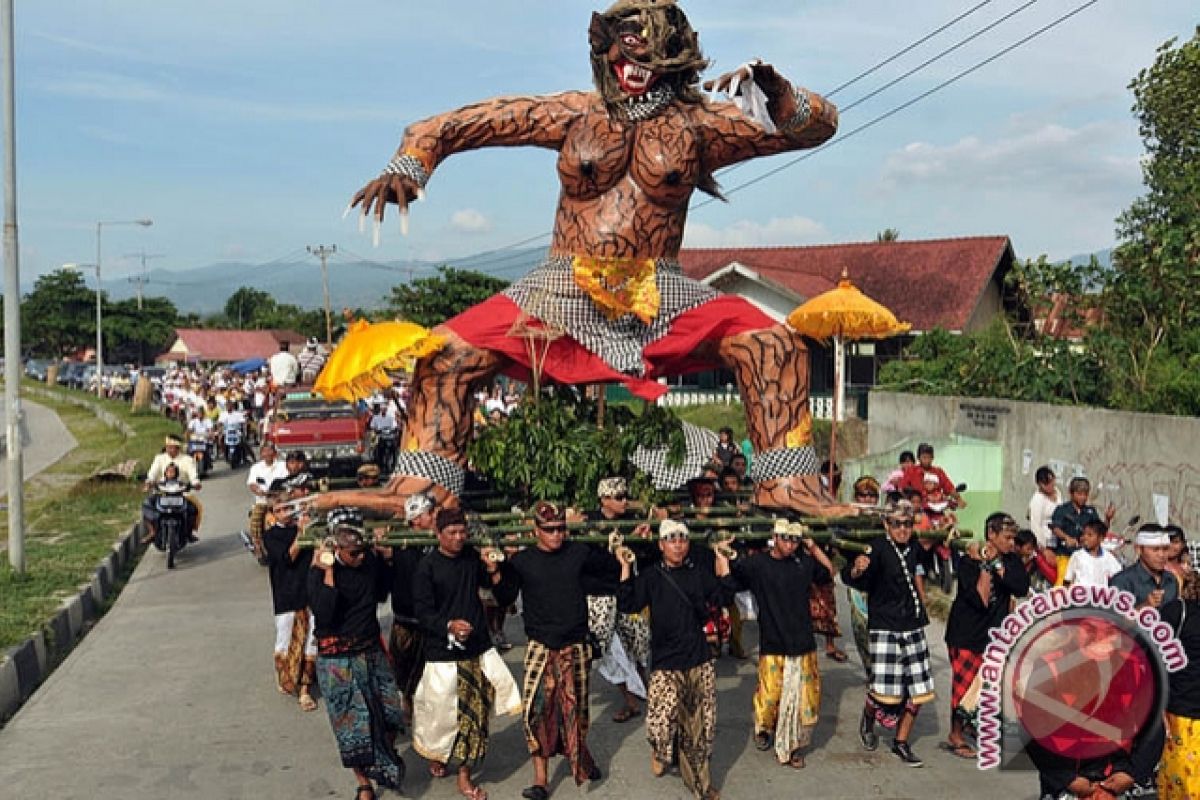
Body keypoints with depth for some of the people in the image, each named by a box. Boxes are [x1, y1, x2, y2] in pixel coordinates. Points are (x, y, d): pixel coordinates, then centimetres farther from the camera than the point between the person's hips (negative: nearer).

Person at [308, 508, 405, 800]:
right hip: (338, 659, -4)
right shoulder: (320, 572, -15)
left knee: (390, 713, 6)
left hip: (371, 652, 4)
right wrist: (328, 571, -25)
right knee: (353, 724, 3)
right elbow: (325, 614, -26)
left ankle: (388, 759, 37)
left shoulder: (370, 561, -3)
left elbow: (382, 592, 6)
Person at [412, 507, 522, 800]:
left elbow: (495, 585, 17)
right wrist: (449, 625, -29)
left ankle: (464, 775, 21)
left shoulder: (472, 556, 3)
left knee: (474, 712, 7)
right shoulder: (426, 568, -11)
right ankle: (435, 756, 34)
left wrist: (492, 567, -5)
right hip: (443, 651, -4)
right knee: (442, 710, 4)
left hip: (477, 647, 4)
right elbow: (423, 613, -12)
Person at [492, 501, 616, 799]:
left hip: (575, 647, 1)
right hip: (540, 648, -1)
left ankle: (580, 759, 38)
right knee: (538, 710, -6)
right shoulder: (521, 561, -2)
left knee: (575, 707, 13)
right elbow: (505, 598, -4)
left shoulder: (579, 553, 0)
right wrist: (497, 571, -19)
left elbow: (611, 570, 9)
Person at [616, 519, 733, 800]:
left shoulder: (699, 575, 8)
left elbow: (724, 598, 8)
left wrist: (723, 565, 0)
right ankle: (661, 752, 19)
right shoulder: (650, 577, -1)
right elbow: (627, 604, -10)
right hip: (665, 664, -3)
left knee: (698, 724, 8)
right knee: (664, 720, -16)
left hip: (699, 663, 3)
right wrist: (626, 569, -17)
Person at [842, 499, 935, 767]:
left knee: (918, 692, 8)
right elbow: (847, 577, -31)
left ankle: (901, 743, 25)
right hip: (884, 629, -6)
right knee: (885, 692, -11)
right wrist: (856, 569, -51)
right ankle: (868, 718, 23)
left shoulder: (914, 548, 5)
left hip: (913, 628, 6)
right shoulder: (878, 548, -14)